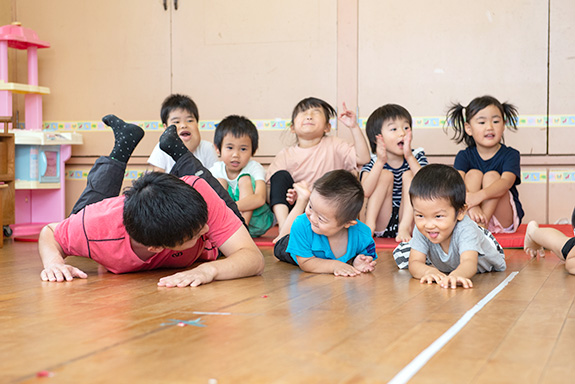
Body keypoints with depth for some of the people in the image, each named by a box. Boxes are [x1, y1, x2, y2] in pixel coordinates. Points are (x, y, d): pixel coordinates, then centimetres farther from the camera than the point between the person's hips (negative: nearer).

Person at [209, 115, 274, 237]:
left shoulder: (255, 168, -10)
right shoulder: (216, 170, 1)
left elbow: (259, 199, -28)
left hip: (254, 219, -3)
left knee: (245, 179, -19)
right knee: (219, 181, -12)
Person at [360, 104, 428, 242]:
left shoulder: (417, 156, 1)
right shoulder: (372, 162, -3)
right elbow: (365, 192, -22)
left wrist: (409, 157, -28)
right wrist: (380, 162, -30)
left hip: (408, 219, 2)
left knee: (408, 175, -13)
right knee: (385, 175, -16)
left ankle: (405, 228, -25)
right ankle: (369, 225, -24)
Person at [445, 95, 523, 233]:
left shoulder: (510, 155, -5)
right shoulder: (464, 156, 0)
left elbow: (506, 182, -25)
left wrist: (479, 196, -46)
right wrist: (471, 206, -43)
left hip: (504, 219, -1)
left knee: (492, 176, -21)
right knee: (473, 174, -18)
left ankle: (481, 225, -34)